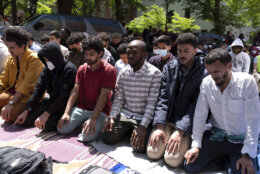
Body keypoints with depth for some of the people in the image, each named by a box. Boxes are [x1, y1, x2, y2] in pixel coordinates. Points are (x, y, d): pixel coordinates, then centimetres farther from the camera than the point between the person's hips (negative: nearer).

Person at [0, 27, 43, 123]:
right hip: (12, 91, 7)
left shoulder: (34, 59, -15)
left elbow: (28, 85, -22)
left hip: (28, 95, -7)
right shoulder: (11, 58, 10)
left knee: (8, 116, -26)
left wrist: (11, 103, -27)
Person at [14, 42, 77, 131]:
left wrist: (46, 114, -28)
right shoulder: (47, 68, 1)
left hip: (64, 104, -6)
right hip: (51, 100, 7)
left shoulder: (69, 69, -19)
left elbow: (63, 96, -24)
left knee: (47, 124, -29)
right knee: (25, 119, -4)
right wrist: (26, 110, -7)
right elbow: (39, 89, 0)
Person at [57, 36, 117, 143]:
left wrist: (93, 119, -23)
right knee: (62, 129, -14)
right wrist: (66, 113, -9)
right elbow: (75, 91, 3)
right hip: (81, 108, 5)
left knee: (88, 136, -26)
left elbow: (103, 96, -15)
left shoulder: (109, 70, -8)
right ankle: (82, 123, 14)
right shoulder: (82, 69, 10)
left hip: (99, 111, -4)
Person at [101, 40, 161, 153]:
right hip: (125, 114, 4)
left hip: (143, 117, -4)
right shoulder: (123, 72, 4)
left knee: (138, 147, -23)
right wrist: (112, 117, -10)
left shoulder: (154, 73, -12)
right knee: (106, 137, -11)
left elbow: (152, 103, -15)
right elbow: (118, 99, 6)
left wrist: (143, 126, -23)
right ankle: (129, 130, 17)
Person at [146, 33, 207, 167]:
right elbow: (163, 98, -2)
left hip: (187, 124, -3)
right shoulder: (169, 68, 4)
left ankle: (185, 144, 13)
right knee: (152, 153, -11)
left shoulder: (203, 73, -8)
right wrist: (159, 127, -11)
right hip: (167, 120, 3)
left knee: (172, 159, -16)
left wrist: (180, 131, -21)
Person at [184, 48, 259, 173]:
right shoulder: (206, 83, -8)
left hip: (241, 141, -3)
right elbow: (200, 114, -5)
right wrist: (196, 144, -8)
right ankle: (221, 156, 21)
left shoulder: (247, 82, -17)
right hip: (216, 136, 3)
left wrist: (248, 154, -19)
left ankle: (230, 158, 11)